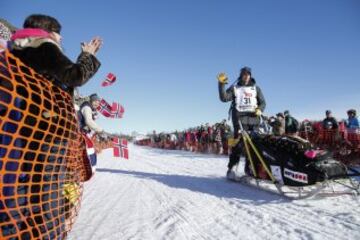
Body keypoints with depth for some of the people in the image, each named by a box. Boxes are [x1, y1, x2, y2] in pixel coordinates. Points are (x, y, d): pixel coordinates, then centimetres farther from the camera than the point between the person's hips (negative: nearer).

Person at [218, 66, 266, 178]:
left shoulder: (256, 88, 20)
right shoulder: (234, 88, 14)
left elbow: (263, 102, 17)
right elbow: (224, 98, 0)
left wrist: (260, 109, -5)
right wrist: (221, 84, -11)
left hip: (253, 119, 3)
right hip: (240, 119, -3)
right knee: (237, 144, -10)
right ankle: (231, 168, -5)